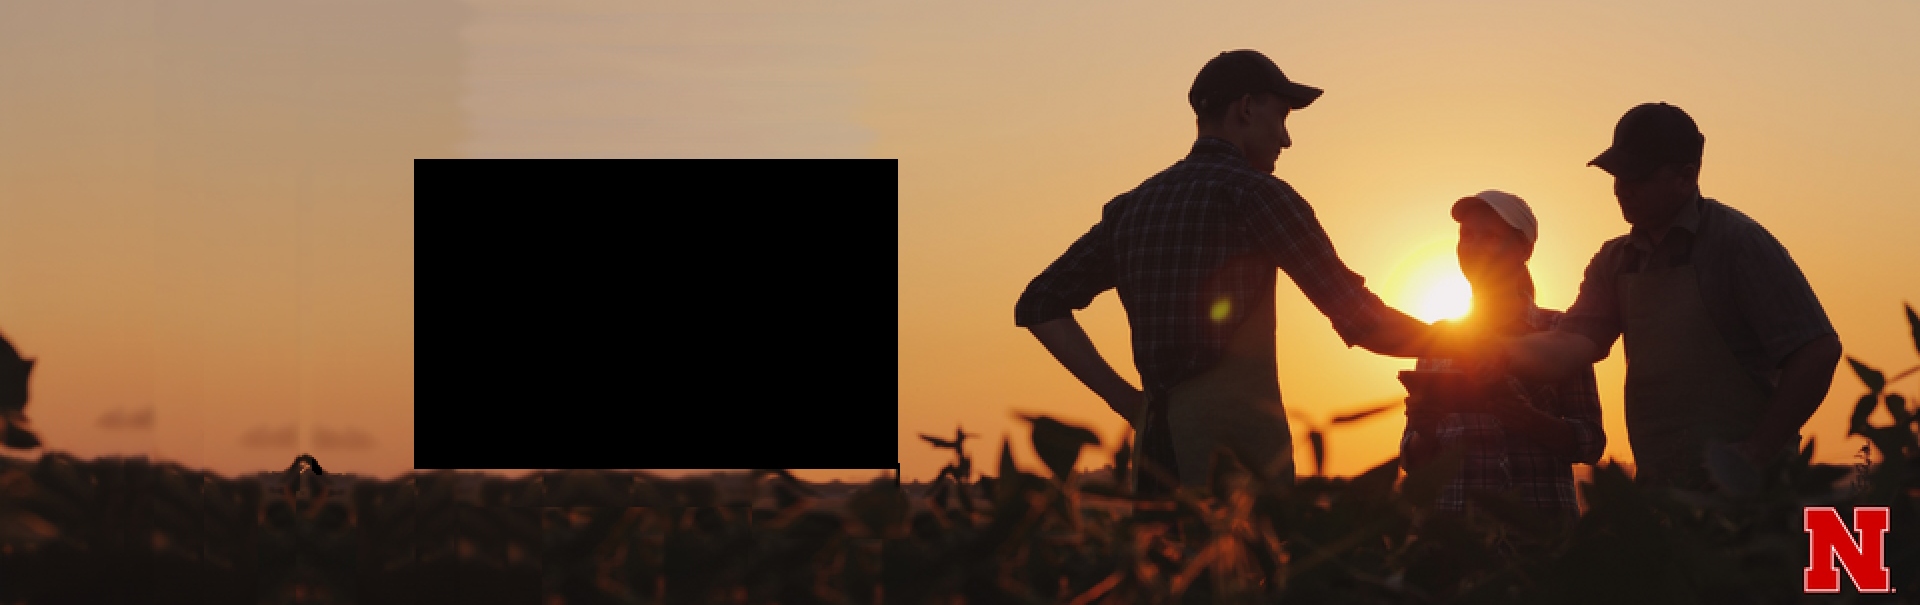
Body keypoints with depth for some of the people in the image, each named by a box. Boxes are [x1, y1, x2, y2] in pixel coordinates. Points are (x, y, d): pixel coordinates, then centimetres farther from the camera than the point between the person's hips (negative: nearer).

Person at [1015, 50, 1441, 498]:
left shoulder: (1131, 208, 16)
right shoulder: (1254, 193, -4)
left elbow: (1040, 305, 17)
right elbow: (1361, 321, -6)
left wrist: (1124, 398, 13)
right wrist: (1446, 340, 12)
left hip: (1158, 442, 7)